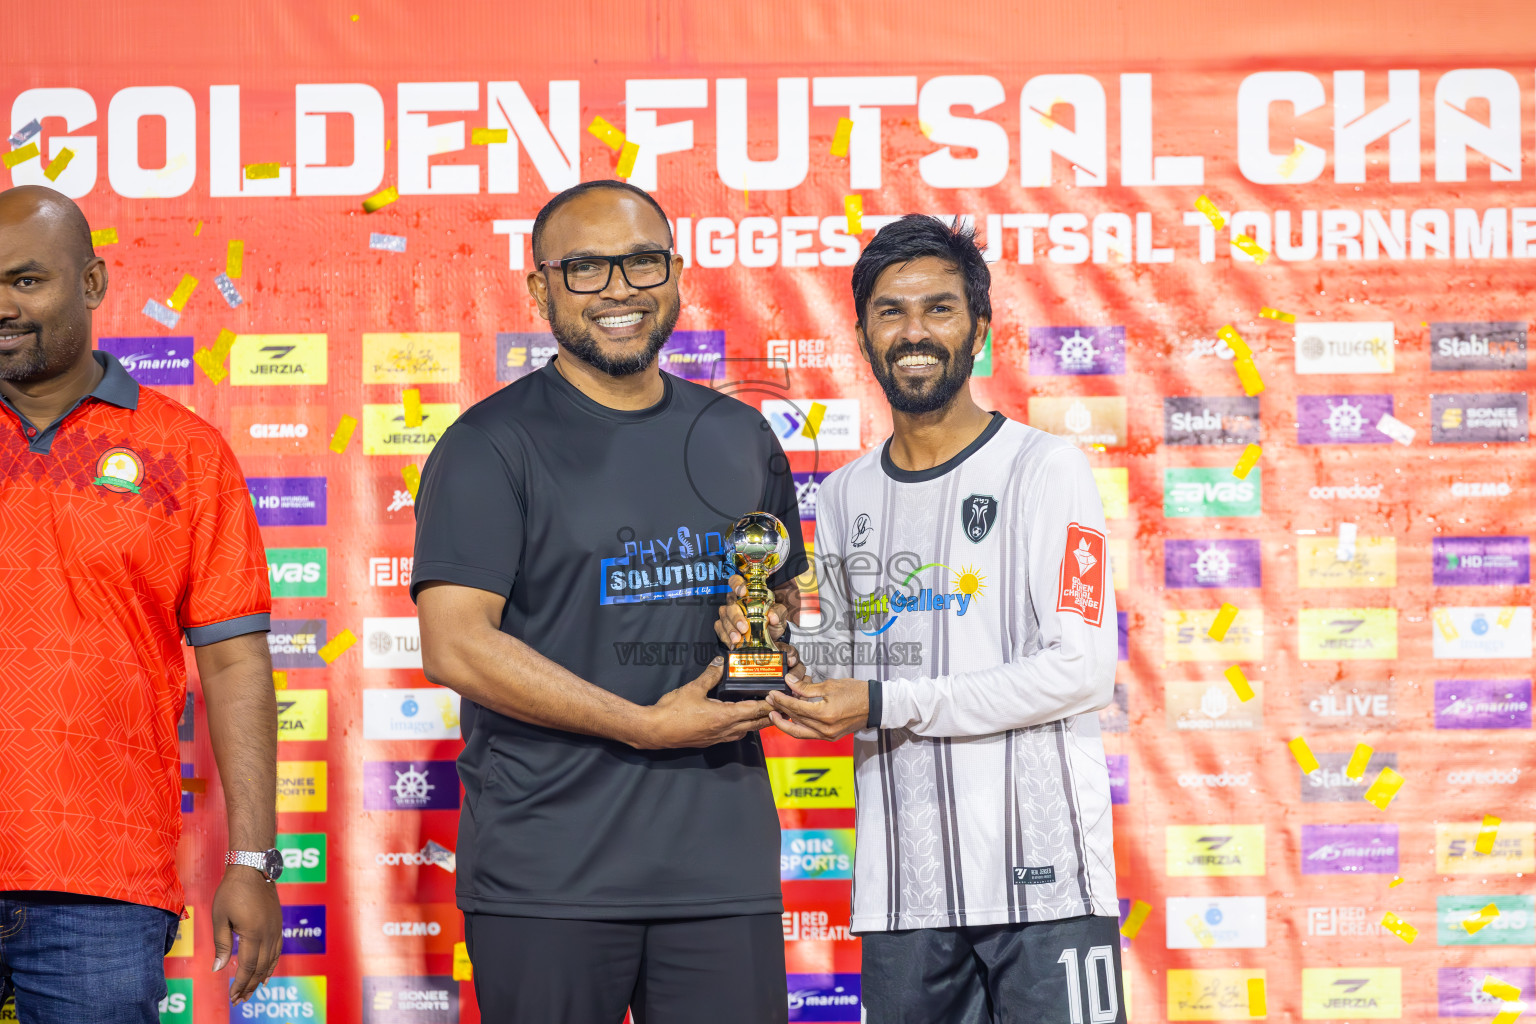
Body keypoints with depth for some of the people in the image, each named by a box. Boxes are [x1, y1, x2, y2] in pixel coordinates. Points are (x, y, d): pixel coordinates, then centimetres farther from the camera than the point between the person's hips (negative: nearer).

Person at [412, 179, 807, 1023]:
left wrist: (773, 639, 1)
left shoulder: (739, 437, 14)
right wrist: (646, 725, -14)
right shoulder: (492, 446, -3)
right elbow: (454, 645, -13)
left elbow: (784, 596, 26)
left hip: (722, 858, 4)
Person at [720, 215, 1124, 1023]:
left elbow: (1083, 670, -11)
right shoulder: (845, 495, 14)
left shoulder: (1045, 468, -3)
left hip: (1040, 874, -4)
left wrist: (886, 705, -13)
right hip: (902, 886, 5)